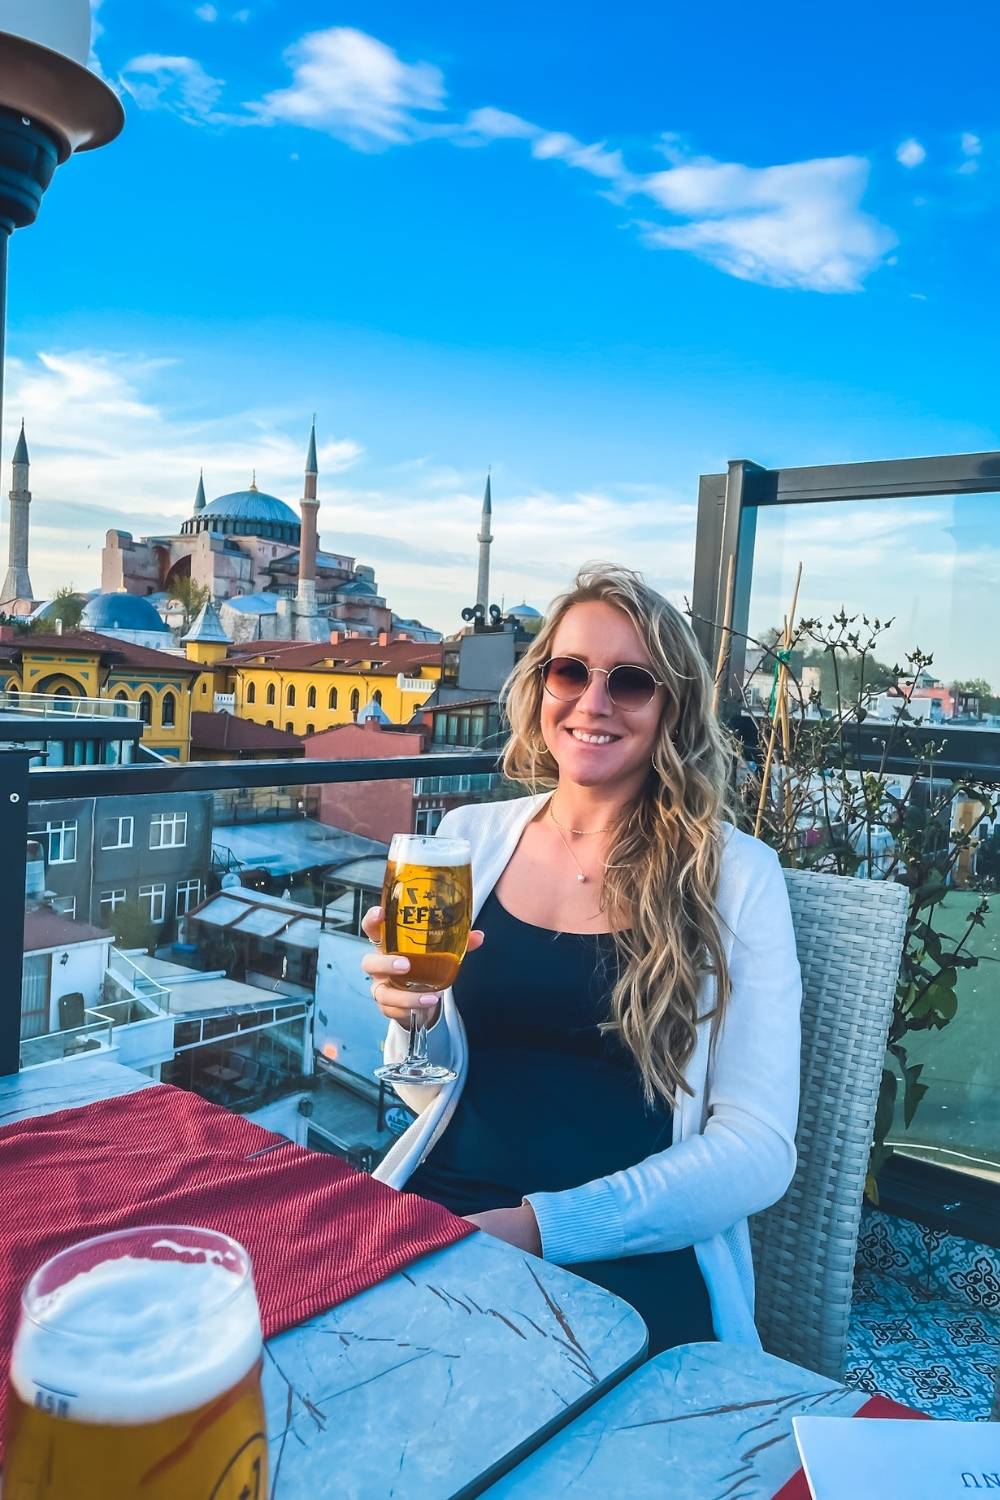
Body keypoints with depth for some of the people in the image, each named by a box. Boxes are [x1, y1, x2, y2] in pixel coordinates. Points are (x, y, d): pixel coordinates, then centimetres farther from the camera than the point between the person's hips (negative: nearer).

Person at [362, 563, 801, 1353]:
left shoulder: (735, 874, -5)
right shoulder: (470, 835, 5)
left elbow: (758, 1148, -7)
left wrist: (542, 1225, -18)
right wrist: (414, 1018, -13)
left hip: (629, 1258, -3)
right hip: (440, 1211, 4)